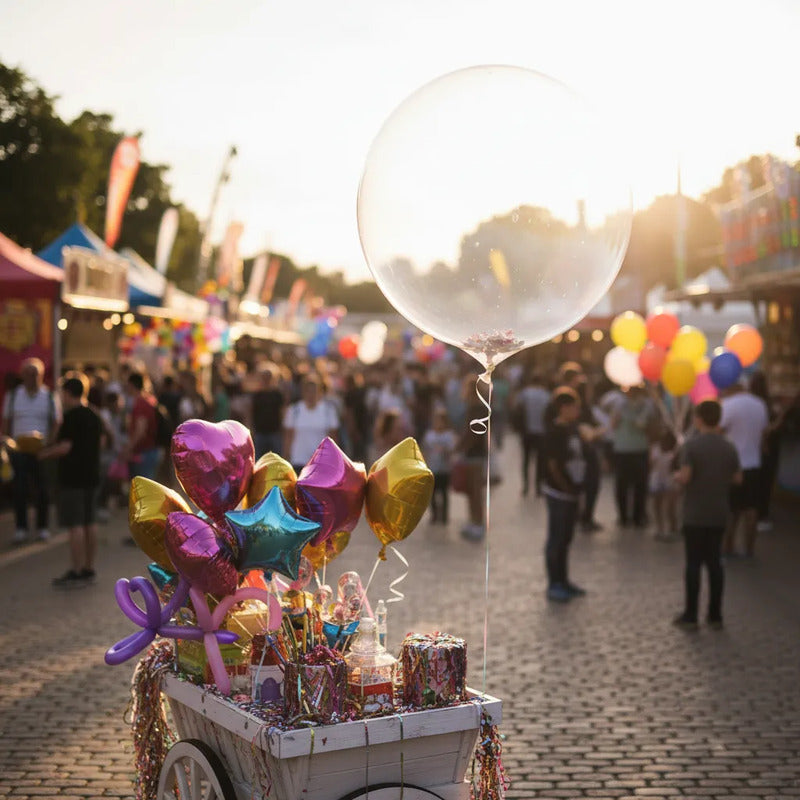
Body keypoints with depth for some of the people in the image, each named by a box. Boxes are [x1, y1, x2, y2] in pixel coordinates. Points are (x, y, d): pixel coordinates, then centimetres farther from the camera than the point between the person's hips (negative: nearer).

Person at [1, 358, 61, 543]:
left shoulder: (50, 397, 4)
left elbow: (56, 423, 4)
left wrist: (48, 442, -12)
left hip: (42, 450, -1)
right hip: (18, 450, 1)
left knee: (42, 490, 2)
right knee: (19, 489, -2)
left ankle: (43, 527, 13)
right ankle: (20, 528, 6)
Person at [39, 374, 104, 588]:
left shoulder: (71, 417, -14)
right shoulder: (94, 416, 11)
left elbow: (65, 446, -19)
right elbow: (100, 441, 20)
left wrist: (45, 453, -4)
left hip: (72, 477, -8)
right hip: (91, 476, 9)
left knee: (75, 525, -6)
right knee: (89, 523, 12)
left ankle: (76, 572, -5)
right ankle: (89, 569, 17)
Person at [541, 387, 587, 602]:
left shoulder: (572, 429, 10)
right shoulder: (555, 432, -16)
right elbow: (553, 465, -17)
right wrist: (566, 487, -13)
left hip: (572, 492, 9)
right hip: (558, 493, -9)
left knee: (565, 538, 16)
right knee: (556, 539, -1)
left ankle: (562, 581, 27)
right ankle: (554, 585, 6)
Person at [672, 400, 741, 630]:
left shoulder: (692, 445, -13)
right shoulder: (729, 447, 2)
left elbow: (685, 477, -21)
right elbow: (737, 479, 6)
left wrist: (676, 477, 0)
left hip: (695, 514, -4)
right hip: (719, 515, 4)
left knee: (693, 563, 2)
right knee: (714, 562, 11)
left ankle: (690, 616, 6)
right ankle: (715, 615, 15)